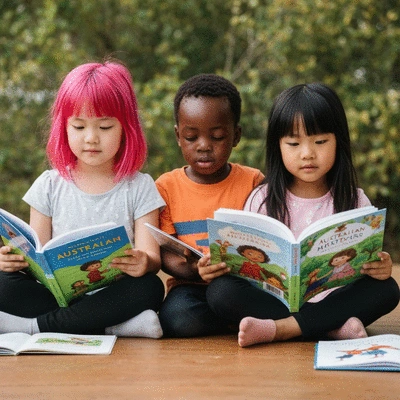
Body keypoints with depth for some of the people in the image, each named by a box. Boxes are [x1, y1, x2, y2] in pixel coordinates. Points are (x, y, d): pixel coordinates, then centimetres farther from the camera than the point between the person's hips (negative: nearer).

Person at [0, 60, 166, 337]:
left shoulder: (139, 187, 5)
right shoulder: (50, 186, 10)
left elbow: (152, 258, -4)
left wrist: (144, 262, -29)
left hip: (113, 296, 0)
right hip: (56, 293, 1)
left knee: (149, 288, -32)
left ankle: (35, 325, -26)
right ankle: (114, 326, -28)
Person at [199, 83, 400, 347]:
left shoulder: (355, 201, 6)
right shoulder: (263, 200, 5)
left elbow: (369, 263, 3)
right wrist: (214, 267, -19)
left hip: (333, 301, 1)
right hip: (272, 299, -1)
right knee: (221, 291, -26)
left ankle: (278, 329, -29)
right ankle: (333, 328, -30)